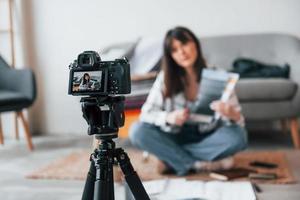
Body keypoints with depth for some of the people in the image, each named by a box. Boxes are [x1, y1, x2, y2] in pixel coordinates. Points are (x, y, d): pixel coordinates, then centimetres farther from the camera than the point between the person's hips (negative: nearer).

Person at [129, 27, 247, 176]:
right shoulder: (165, 77, -5)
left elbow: (238, 119, -12)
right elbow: (147, 113, -8)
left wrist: (230, 114, -37)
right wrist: (168, 118, -29)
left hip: (207, 140, 0)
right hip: (176, 138, 1)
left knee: (238, 136, -30)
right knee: (137, 130, -24)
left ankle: (173, 160, -19)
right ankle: (199, 165, -22)